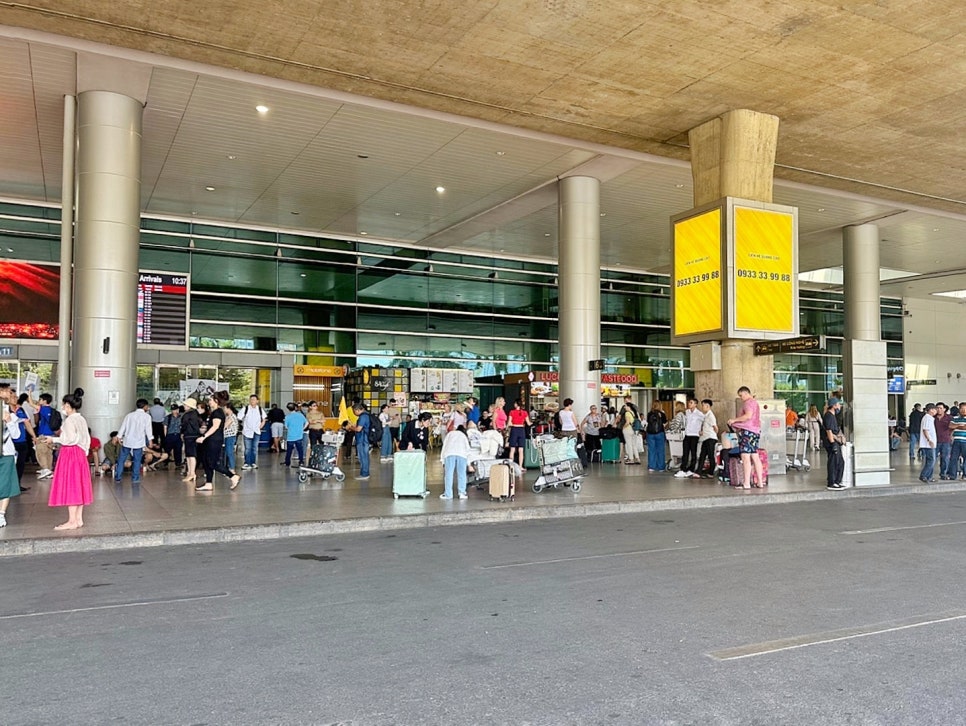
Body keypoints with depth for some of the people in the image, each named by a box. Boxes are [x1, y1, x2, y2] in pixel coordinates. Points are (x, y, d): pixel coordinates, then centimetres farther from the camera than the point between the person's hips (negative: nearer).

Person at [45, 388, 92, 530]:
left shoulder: (70, 420, -13)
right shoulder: (82, 420, 12)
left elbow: (70, 439, -19)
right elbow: (86, 439, 12)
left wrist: (54, 440, -8)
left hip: (69, 454, -8)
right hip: (80, 454, 9)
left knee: (69, 486, -5)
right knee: (78, 486, 9)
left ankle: (72, 521, -4)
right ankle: (79, 519, 12)